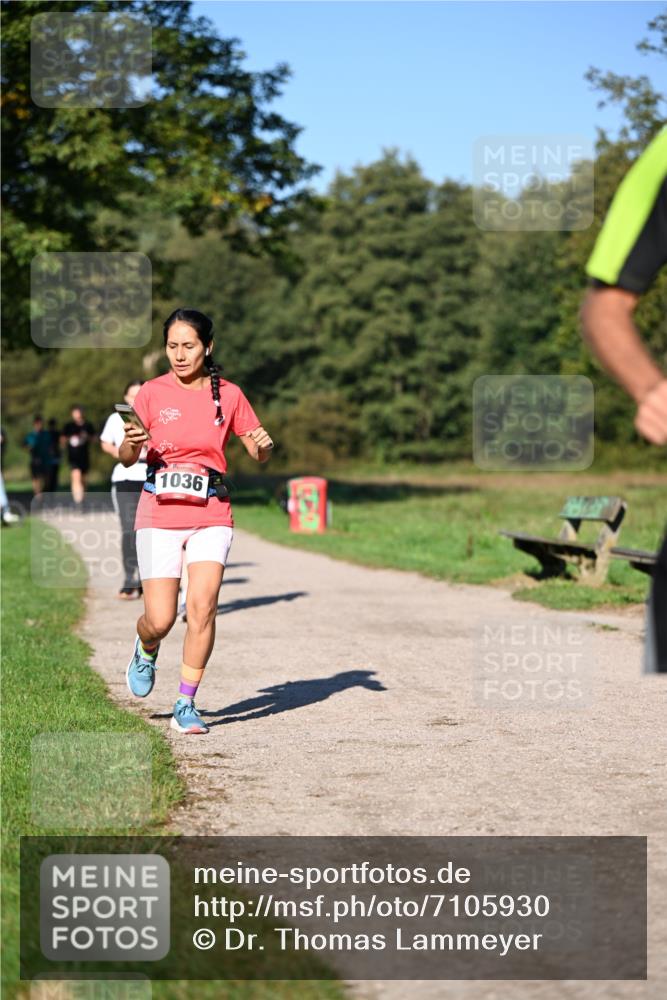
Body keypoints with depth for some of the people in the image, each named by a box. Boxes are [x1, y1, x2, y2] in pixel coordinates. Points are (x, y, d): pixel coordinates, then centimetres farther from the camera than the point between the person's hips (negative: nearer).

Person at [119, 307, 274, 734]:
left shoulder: (228, 394, 4)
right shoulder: (152, 393, 2)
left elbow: (258, 454, 12)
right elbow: (126, 459, -2)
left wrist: (263, 444, -11)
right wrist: (132, 442, -24)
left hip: (211, 516, 1)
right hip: (159, 514, 0)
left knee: (203, 604, -17)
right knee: (160, 620, -5)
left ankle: (186, 706, -3)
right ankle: (146, 651, 33)